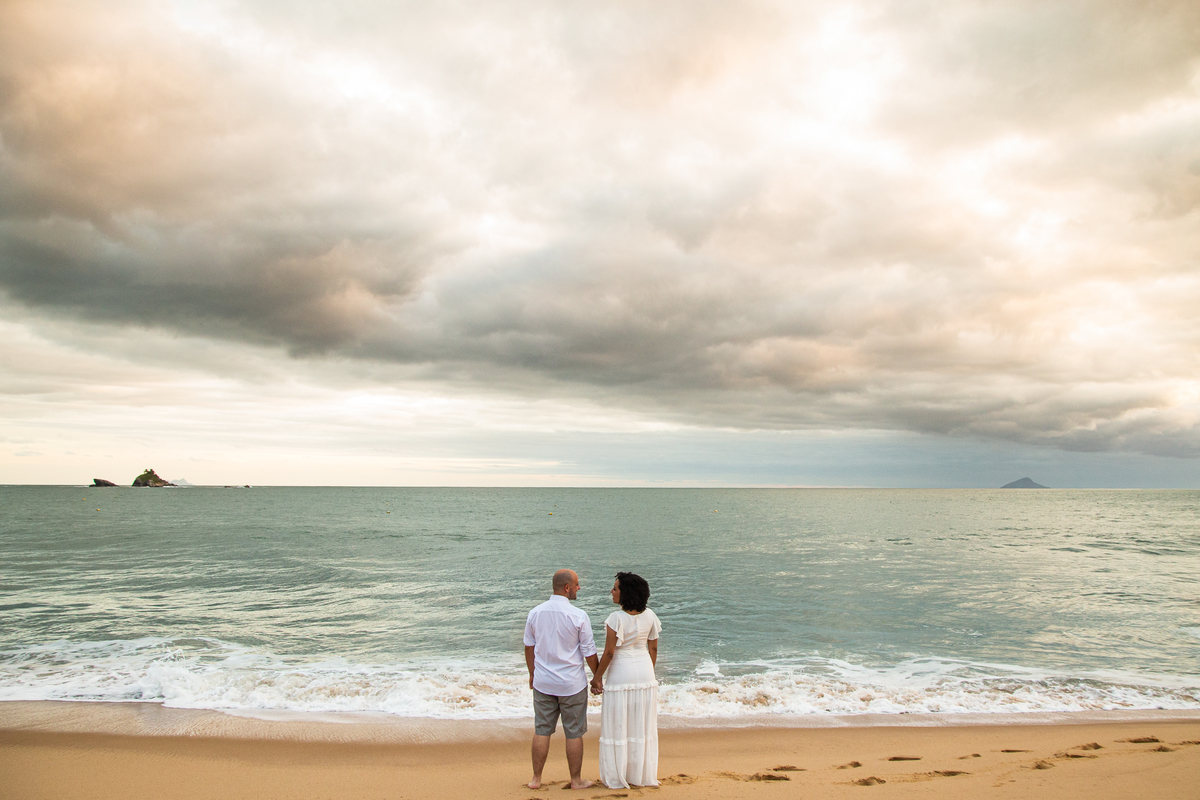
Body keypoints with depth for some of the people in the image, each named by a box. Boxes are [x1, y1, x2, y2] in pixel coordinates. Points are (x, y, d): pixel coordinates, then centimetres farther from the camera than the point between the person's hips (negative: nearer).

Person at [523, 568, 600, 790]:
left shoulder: (535, 613, -2)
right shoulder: (578, 616, -16)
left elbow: (529, 647, 8)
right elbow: (589, 652, -9)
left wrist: (532, 674, 22)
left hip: (543, 682, 4)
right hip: (572, 684, -4)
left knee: (542, 731, 13)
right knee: (574, 733, 9)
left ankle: (536, 779, 21)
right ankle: (576, 780, 20)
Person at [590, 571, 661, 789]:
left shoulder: (616, 618, -20)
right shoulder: (649, 616, -3)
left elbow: (609, 652, -17)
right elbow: (653, 649, 5)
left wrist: (597, 677, -5)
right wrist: (648, 674, 17)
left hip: (621, 673, -5)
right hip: (644, 672, 5)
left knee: (618, 727, 7)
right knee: (643, 727, 14)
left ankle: (618, 778, 14)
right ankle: (643, 775, 22)